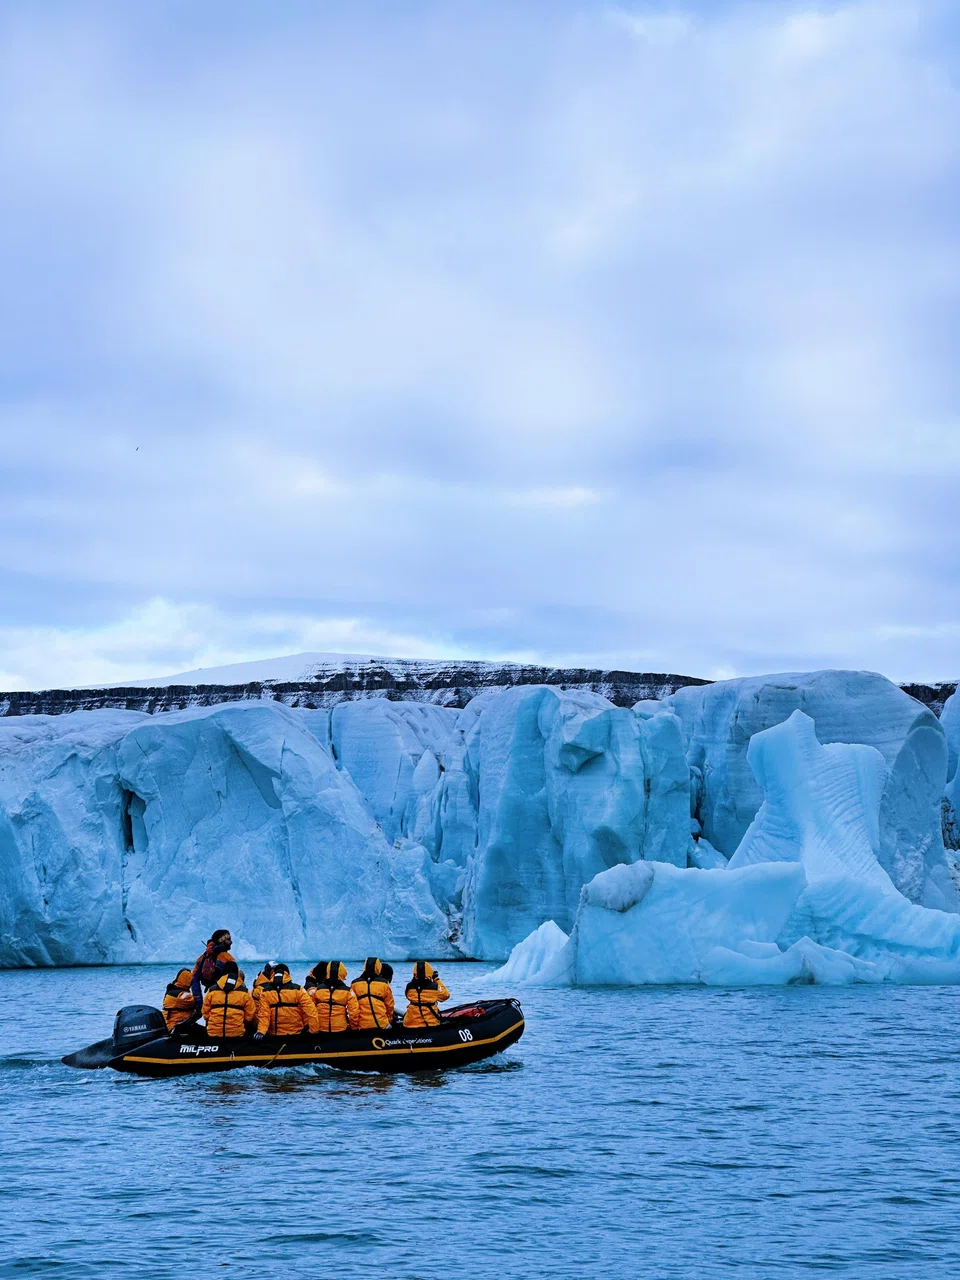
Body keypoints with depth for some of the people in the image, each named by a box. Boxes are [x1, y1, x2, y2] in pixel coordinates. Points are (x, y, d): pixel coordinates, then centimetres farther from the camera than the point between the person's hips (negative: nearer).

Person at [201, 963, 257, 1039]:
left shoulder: (212, 991, 2)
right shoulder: (244, 992, -1)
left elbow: (205, 1013, 8)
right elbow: (249, 1016, 3)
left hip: (214, 1033, 1)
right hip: (236, 1033, -1)